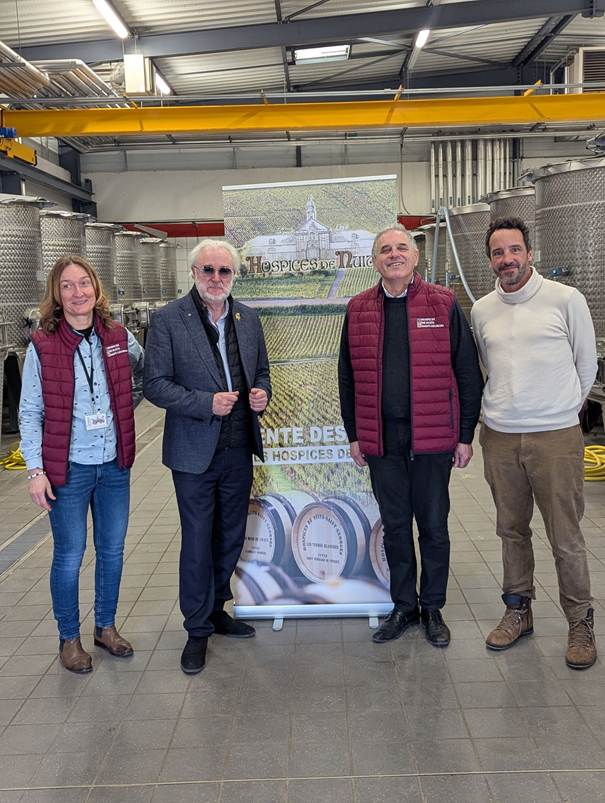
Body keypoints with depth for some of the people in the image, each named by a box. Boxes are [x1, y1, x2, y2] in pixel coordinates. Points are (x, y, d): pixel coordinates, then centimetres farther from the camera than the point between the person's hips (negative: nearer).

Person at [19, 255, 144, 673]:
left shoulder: (119, 337, 0)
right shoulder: (42, 346, -9)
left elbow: (146, 375, 18)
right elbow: (30, 413, -7)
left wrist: (125, 406, 6)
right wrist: (36, 469, -12)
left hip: (114, 465, 4)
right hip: (68, 469, -4)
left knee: (113, 549, 15)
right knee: (69, 555, 7)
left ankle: (106, 626, 34)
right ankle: (69, 638, 26)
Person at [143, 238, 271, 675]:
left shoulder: (248, 318, 7)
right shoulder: (168, 319, -9)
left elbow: (262, 370, 17)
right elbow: (155, 384, -10)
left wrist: (262, 394, -5)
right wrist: (207, 403, -21)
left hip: (239, 450, 5)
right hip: (195, 451, -5)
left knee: (231, 537, 17)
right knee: (197, 542, 5)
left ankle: (216, 610, 38)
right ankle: (198, 629, 22)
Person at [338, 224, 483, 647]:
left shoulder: (444, 304, -1)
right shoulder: (359, 309, 6)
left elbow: (467, 374, -1)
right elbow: (348, 377, 11)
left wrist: (466, 435, -4)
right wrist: (354, 435, 8)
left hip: (432, 438, -2)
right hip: (381, 439, 2)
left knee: (434, 526, 9)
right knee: (395, 526, 12)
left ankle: (433, 608, 26)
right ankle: (404, 606, 28)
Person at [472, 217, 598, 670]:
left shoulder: (566, 300, -6)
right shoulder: (482, 310, 6)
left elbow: (586, 365, 4)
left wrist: (560, 410, 12)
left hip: (555, 437, -4)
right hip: (500, 438, 4)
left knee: (566, 537, 3)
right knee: (512, 530, 15)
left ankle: (580, 622, 22)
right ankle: (518, 611, 32)